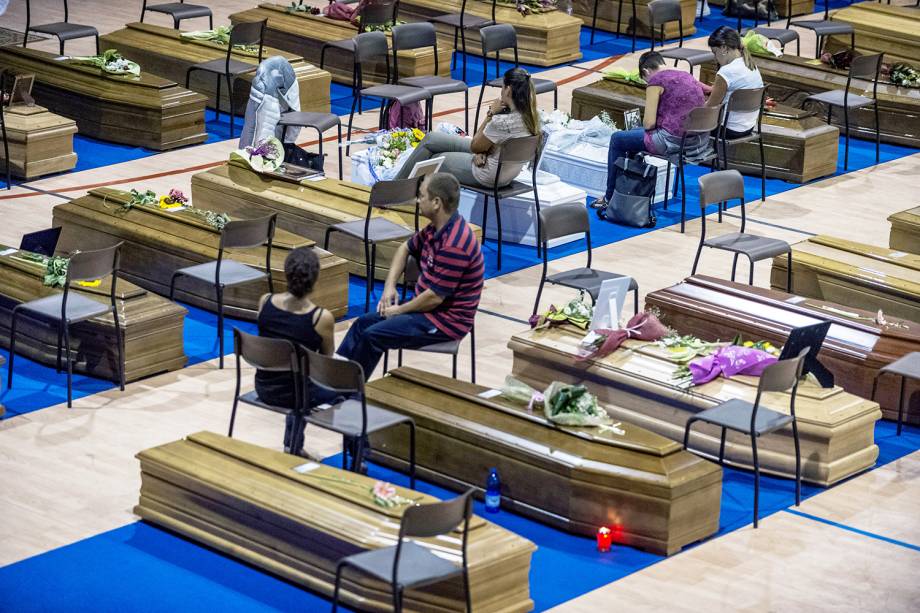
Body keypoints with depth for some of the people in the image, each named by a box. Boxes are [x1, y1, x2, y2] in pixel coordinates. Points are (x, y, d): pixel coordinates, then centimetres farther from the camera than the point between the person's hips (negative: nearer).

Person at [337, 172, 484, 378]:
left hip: (447, 320, -10)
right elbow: (406, 249, 21)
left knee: (373, 336, -16)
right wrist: (389, 286, 7)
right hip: (427, 305, 10)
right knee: (364, 322, 8)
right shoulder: (436, 229, 3)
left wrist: (399, 310, -10)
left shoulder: (454, 244, -28)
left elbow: (434, 297, -26)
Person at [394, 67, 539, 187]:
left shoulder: (503, 122, -34)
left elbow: (475, 146, -16)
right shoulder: (531, 116, -6)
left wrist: (490, 114, -14)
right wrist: (482, 153, -10)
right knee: (431, 138, 20)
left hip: (489, 176, -9)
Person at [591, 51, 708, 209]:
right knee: (635, 132, 31)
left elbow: (649, 123, -12)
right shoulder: (687, 76, 15)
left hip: (674, 141, -8)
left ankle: (611, 197, 25)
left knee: (617, 139, 16)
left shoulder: (656, 80, -9)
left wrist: (648, 123, 10)